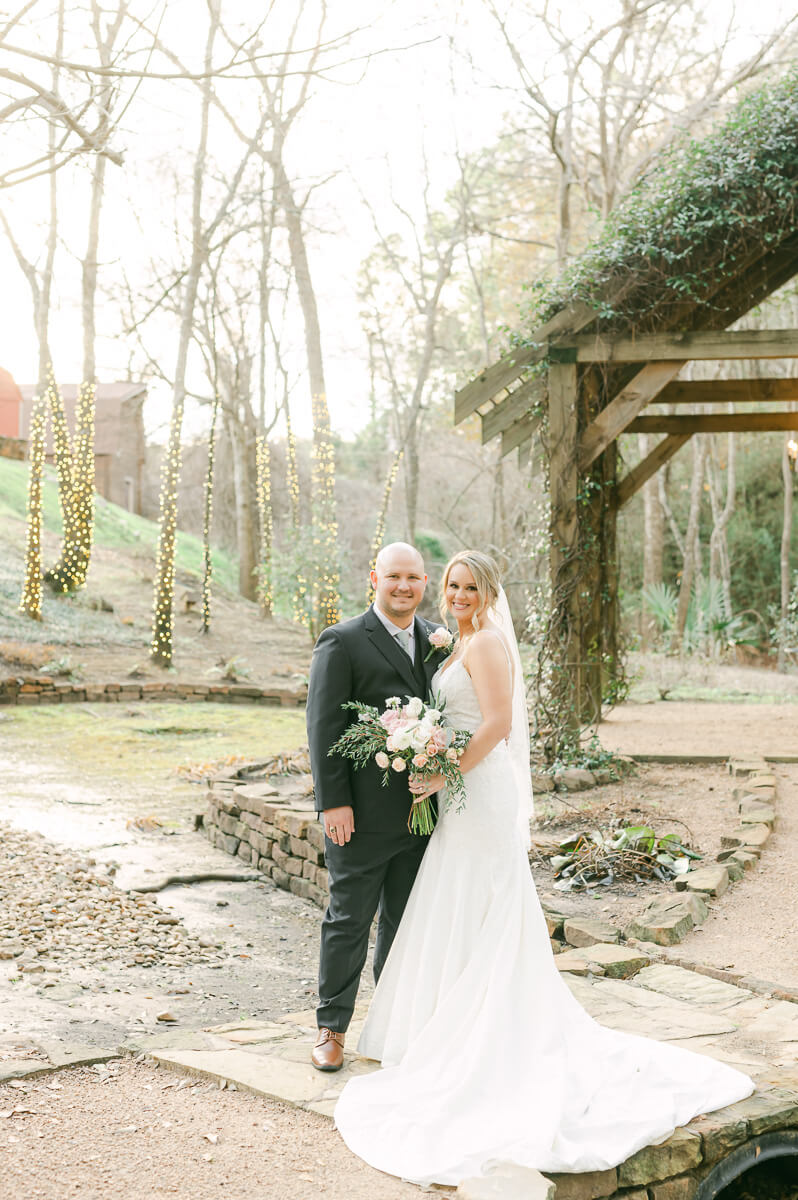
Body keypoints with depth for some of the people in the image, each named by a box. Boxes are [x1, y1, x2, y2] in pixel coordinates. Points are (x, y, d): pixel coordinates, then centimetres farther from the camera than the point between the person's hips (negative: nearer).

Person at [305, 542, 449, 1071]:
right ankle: (333, 1028, 16)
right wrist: (334, 802, -15)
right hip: (364, 812, -5)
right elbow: (325, 726, -10)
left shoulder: (438, 641, 10)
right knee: (349, 922, 3)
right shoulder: (342, 642, -7)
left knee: (405, 922, 15)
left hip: (421, 806, 5)